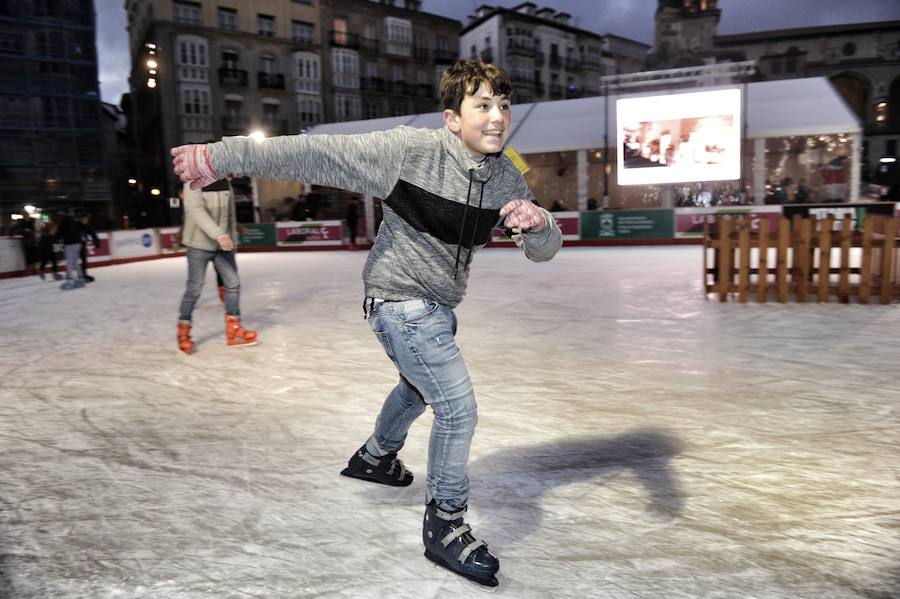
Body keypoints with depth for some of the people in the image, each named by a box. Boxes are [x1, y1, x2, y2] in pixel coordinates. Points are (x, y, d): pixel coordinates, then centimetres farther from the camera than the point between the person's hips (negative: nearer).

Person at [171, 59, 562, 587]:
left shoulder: (508, 180, -4)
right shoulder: (409, 150, -22)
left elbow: (544, 250, -7)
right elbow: (315, 155, -23)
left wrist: (537, 222, -32)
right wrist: (223, 156, -26)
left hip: (438, 307, 8)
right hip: (402, 301, -8)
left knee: (419, 387, 29)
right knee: (459, 410, -9)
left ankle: (375, 458, 58)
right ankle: (445, 525, 12)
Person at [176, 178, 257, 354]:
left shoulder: (225, 184, 7)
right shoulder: (194, 184, -12)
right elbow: (197, 211, -26)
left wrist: (232, 239, 12)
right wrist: (218, 234, -37)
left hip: (223, 244, 6)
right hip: (199, 244, -6)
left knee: (233, 284, 5)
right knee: (194, 289, 0)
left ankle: (234, 329, 18)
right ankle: (183, 331, 17)